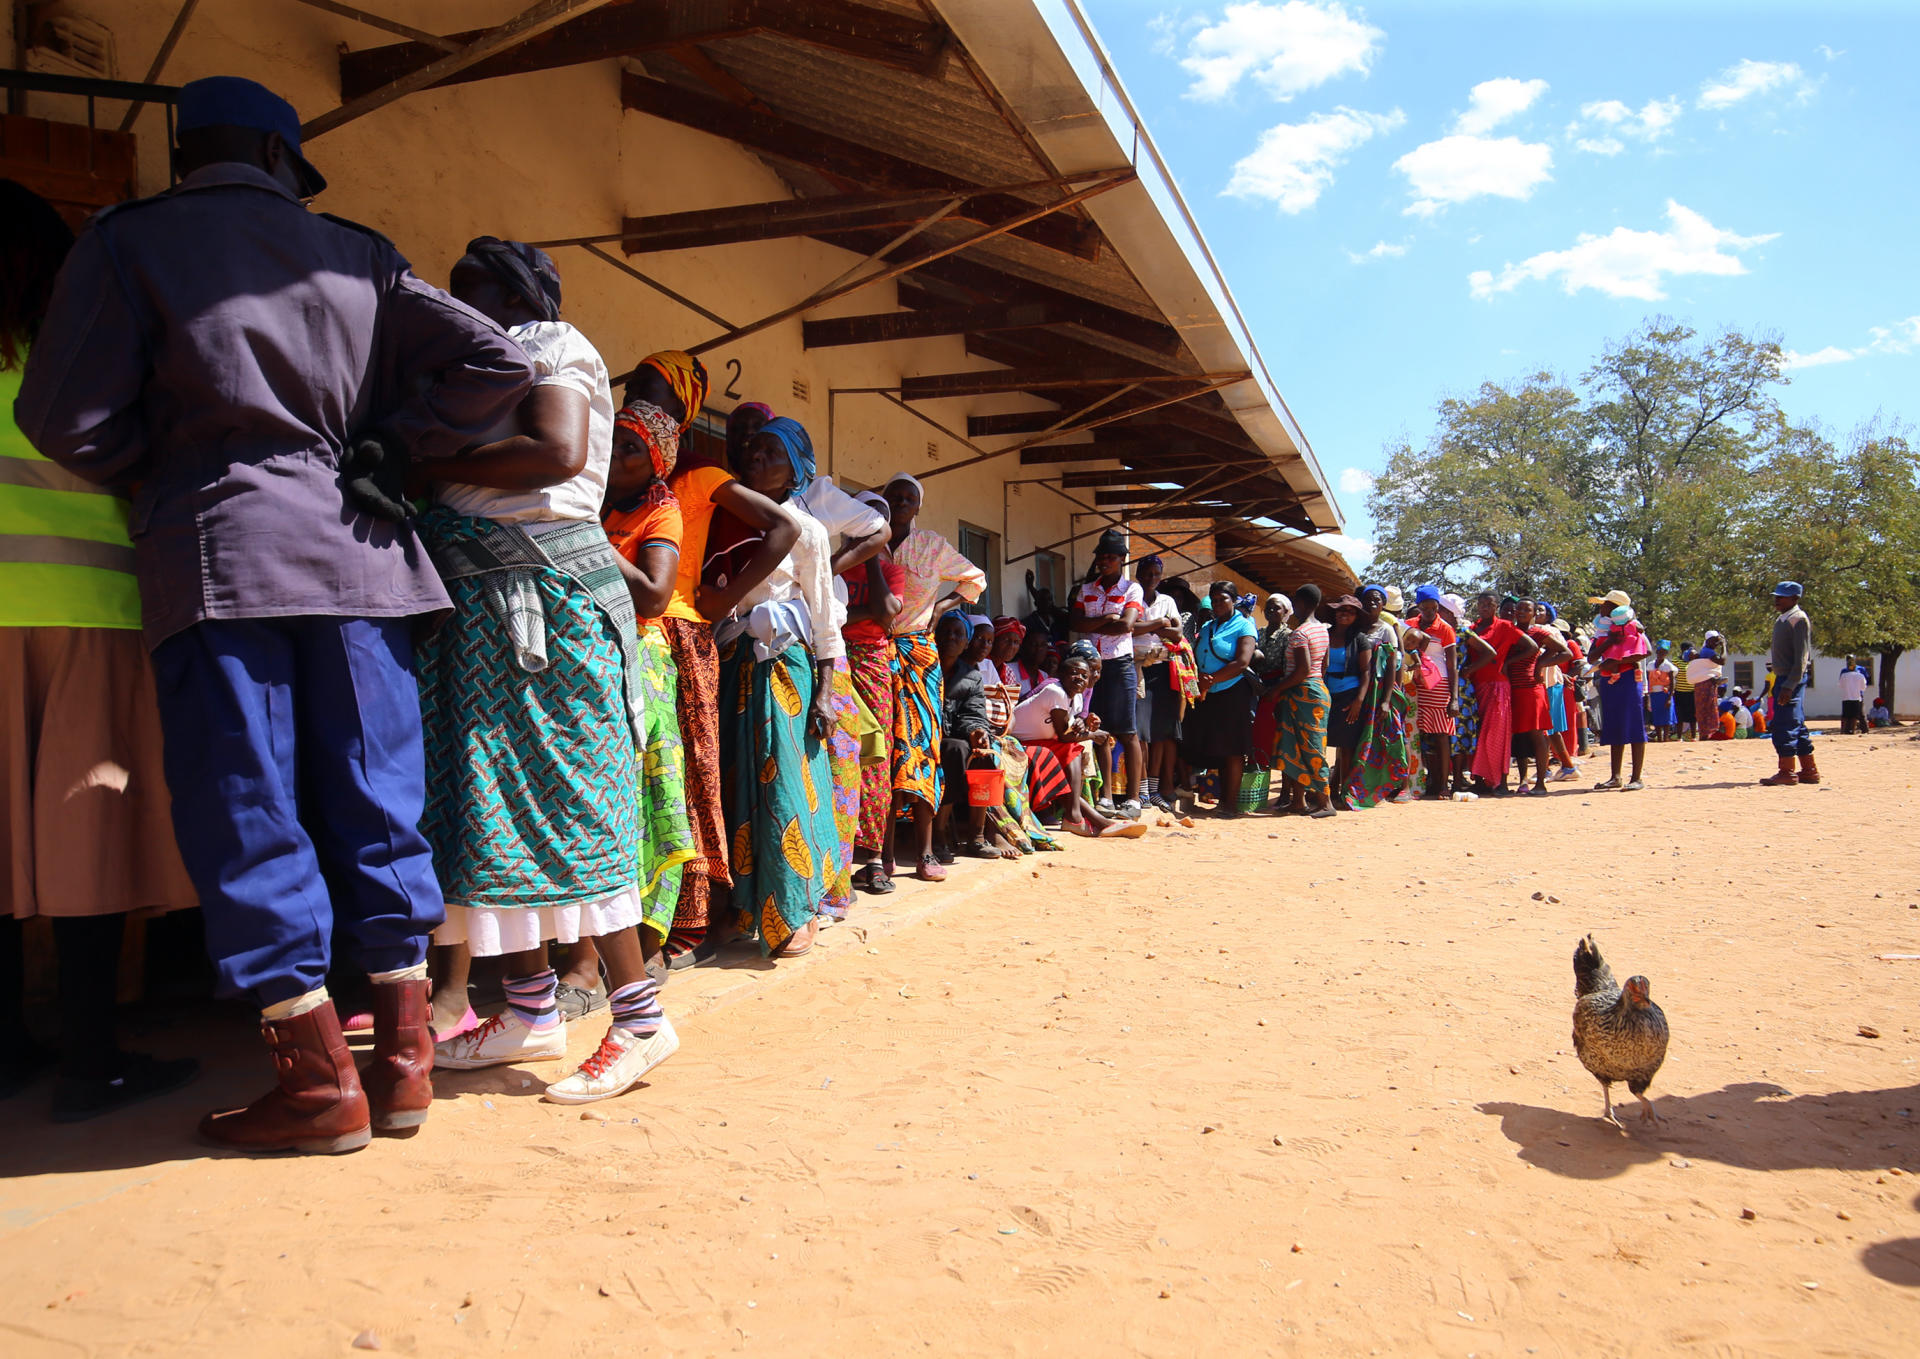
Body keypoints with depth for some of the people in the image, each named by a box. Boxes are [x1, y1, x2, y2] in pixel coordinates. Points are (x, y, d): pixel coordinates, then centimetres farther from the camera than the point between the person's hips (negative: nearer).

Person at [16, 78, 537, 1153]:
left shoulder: (127, 242, 7)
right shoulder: (356, 257, 15)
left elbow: (69, 421, 0)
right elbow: (495, 362, 8)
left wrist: (165, 473, 18)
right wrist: (390, 453, 10)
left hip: (219, 550, -3)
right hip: (360, 551, 3)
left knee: (247, 816, 2)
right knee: (378, 804, 7)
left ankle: (321, 1079, 4)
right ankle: (405, 1054, 13)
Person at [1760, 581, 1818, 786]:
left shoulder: (1798, 619, -12)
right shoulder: (1781, 619, 15)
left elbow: (1801, 658, -17)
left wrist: (1789, 686, -22)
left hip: (1792, 678, -9)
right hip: (1783, 678, 9)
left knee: (1785, 726, -8)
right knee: (1797, 726, 13)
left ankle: (1787, 773, -4)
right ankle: (1809, 771, 20)